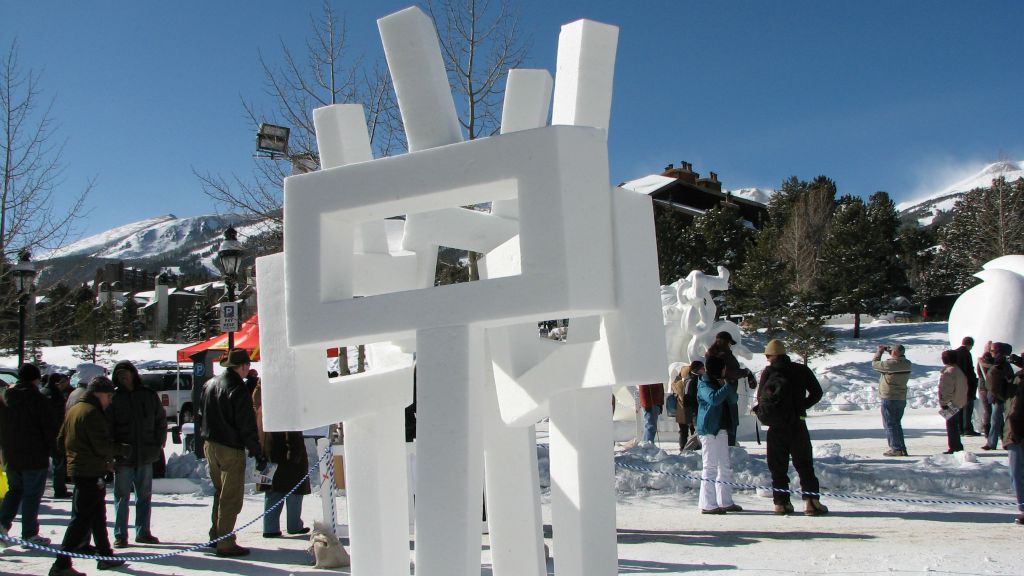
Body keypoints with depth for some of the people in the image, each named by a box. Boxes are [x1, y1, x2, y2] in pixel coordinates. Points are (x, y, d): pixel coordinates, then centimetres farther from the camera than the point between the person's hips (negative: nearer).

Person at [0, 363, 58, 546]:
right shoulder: (38, 399, -13)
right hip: (34, 456, -6)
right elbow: (49, 427, -13)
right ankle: (29, 534, 5)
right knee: (32, 494, 1)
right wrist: (52, 448, 0)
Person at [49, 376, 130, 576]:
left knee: (98, 516, 18)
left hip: (77, 468, 10)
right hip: (91, 473, -10)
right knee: (82, 518, -7)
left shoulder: (74, 410, 13)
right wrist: (123, 449, -6)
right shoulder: (92, 413, -18)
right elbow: (102, 446, -21)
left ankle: (105, 556, 28)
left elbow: (61, 440, 19)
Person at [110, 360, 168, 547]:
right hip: (123, 456, -3)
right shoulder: (113, 398, -2)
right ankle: (120, 535, 11)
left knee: (145, 496, 10)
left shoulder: (148, 395, 5)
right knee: (122, 496, 2)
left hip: (146, 455, 3)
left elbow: (161, 420, 10)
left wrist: (158, 445, 2)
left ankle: (143, 532, 20)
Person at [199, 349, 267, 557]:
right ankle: (225, 543, 0)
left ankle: (215, 535, 30)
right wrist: (258, 454, -14)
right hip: (231, 448, -8)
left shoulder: (210, 384, 8)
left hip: (211, 445, 8)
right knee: (231, 497, -2)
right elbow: (247, 426, -19)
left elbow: (202, 415, 17)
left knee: (220, 492, 22)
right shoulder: (239, 389, -18)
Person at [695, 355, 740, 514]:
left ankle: (725, 502, 22)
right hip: (709, 430, -9)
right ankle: (707, 505, -5)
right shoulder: (704, 385, -10)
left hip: (721, 430, 9)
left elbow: (734, 399, 12)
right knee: (710, 467, -8)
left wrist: (727, 387, -5)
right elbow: (714, 399, -27)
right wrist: (726, 387, -15)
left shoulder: (719, 382, 16)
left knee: (725, 467, 13)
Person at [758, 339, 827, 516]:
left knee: (778, 466, 7)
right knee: (805, 464, 5)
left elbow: (761, 398, -1)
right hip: (798, 424, 1)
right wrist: (801, 406, 11)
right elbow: (817, 393, 5)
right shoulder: (802, 370, 3)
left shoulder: (768, 372, -2)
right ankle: (811, 501, -4)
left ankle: (781, 502, 6)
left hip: (776, 426, -1)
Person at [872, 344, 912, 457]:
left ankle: (895, 448, -1)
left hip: (889, 399, -7)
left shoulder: (890, 364, -22)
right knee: (897, 424, 18)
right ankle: (902, 448, 19)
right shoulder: (907, 364, 0)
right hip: (902, 399, 7)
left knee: (889, 424, 2)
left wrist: (879, 351, 6)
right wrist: (889, 351, 15)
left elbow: (875, 364, -8)